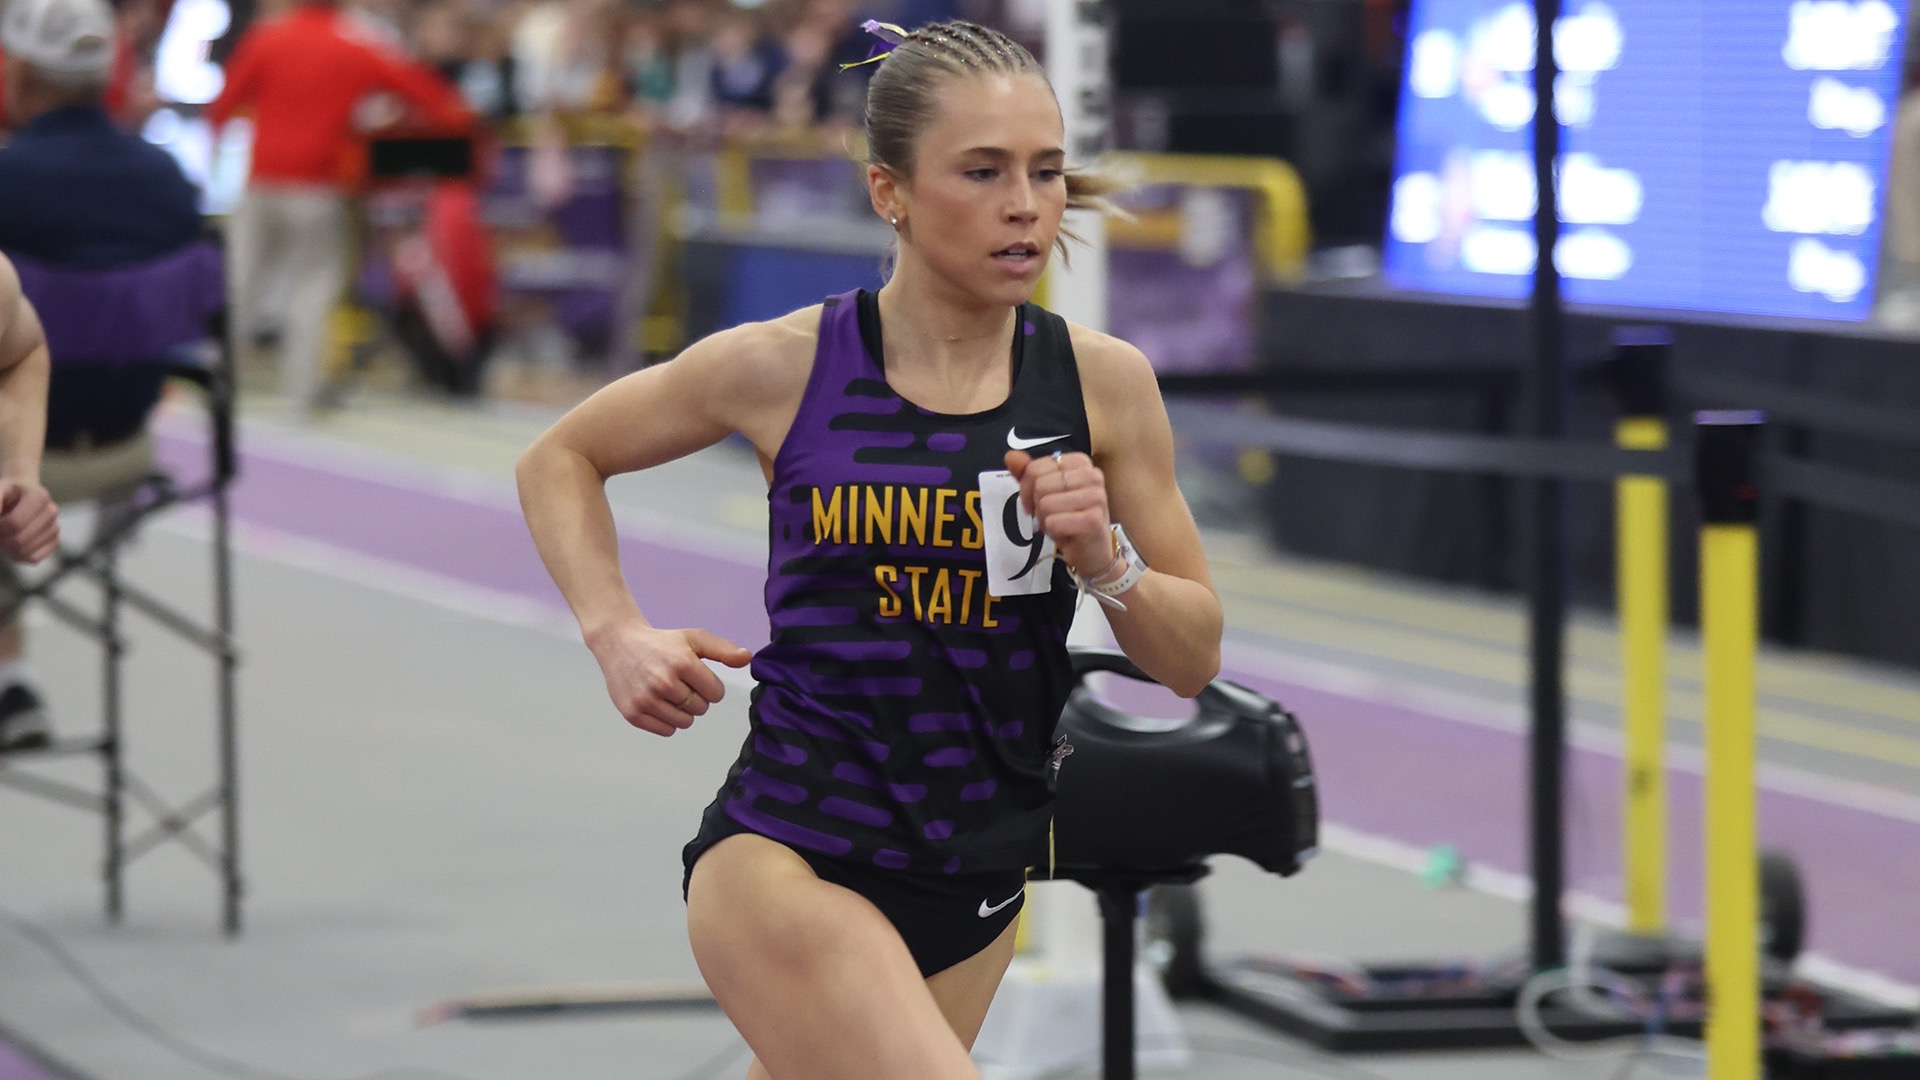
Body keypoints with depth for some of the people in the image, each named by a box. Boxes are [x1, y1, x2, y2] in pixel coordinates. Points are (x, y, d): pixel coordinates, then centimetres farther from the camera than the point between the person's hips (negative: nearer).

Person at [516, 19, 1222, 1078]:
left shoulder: (1103, 382, 0)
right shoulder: (782, 367, -7)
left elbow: (1192, 661, 5)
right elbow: (559, 458, 11)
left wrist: (1103, 560, -14)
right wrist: (617, 632, -4)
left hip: (980, 880, 4)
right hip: (785, 860, -4)